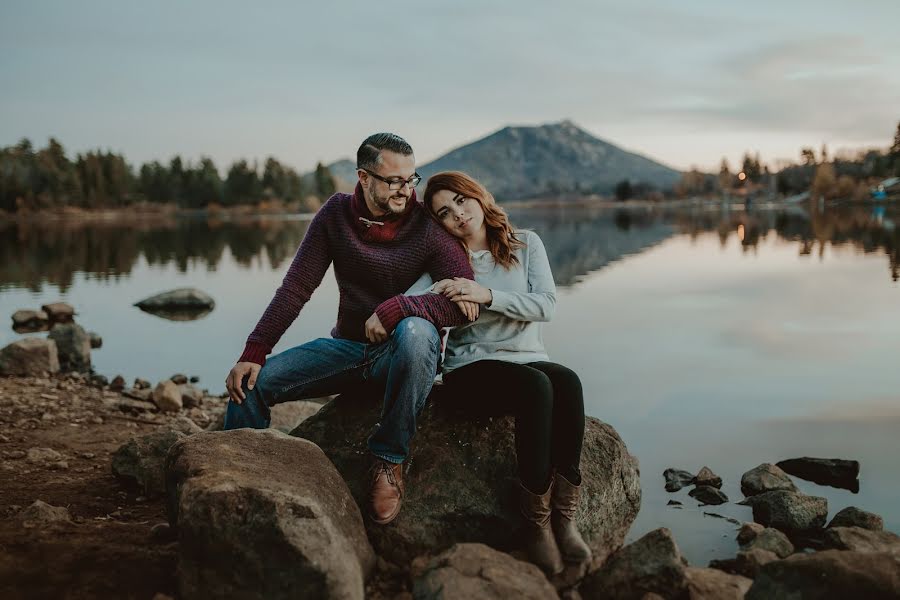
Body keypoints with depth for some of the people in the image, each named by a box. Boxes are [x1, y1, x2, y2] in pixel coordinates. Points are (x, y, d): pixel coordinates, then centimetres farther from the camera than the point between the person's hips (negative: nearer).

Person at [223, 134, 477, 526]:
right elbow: (296, 288, -3)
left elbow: (467, 303, -22)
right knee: (251, 382, -13)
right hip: (349, 346, 4)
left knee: (415, 332, -39)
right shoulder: (336, 214, -3)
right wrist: (253, 352, -12)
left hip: (403, 355, -3)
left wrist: (394, 308, -34)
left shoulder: (427, 227, -13)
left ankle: (389, 457, -21)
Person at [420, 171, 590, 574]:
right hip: (470, 367, -2)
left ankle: (564, 517, -29)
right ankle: (536, 522, -28)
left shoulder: (526, 244, 8)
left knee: (567, 382, -33)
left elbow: (546, 304, -5)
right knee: (536, 386, -35)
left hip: (528, 359, 3)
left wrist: (488, 295, -19)